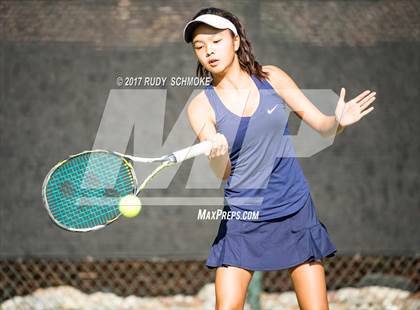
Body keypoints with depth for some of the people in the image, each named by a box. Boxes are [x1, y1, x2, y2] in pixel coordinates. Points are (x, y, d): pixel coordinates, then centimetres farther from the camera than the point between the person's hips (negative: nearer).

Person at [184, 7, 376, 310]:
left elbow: (322, 125, 2)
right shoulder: (201, 106, -5)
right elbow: (222, 173, -13)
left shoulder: (271, 78, -1)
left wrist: (339, 121, -21)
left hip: (296, 213, 1)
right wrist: (217, 155, -37)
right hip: (242, 221, -1)